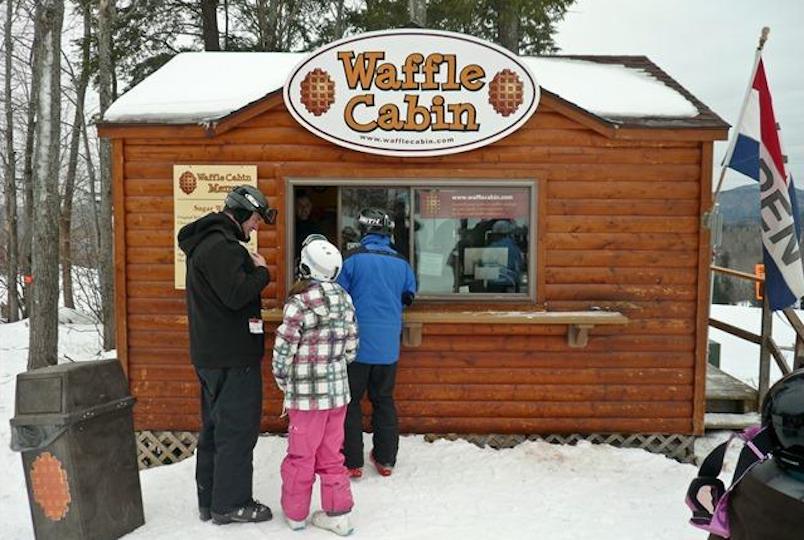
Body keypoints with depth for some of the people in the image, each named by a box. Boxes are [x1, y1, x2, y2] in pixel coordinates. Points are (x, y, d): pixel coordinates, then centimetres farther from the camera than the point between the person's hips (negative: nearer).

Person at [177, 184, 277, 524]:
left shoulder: (205, 241, 16)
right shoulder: (221, 245, -18)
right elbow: (236, 294, -25)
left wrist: (252, 269, 7)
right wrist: (261, 271, -10)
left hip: (211, 354, 11)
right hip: (232, 356, -11)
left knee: (215, 427, 17)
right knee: (237, 429, 0)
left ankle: (209, 501, 27)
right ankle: (231, 503, 10)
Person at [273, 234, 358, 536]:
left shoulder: (299, 303, -18)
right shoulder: (345, 300, 1)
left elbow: (283, 352, -14)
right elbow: (351, 348, 6)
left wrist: (283, 382, 3)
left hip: (307, 395, -5)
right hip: (338, 390, 5)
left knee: (301, 455, 12)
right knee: (331, 454, 17)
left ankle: (295, 513, 28)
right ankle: (337, 514, 23)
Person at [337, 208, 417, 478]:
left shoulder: (353, 258, -10)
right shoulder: (401, 262, 2)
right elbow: (409, 296, 13)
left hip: (358, 343, -3)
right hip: (388, 345, 4)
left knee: (351, 400, 8)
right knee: (384, 400, 16)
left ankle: (352, 462, 11)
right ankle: (386, 460, 22)